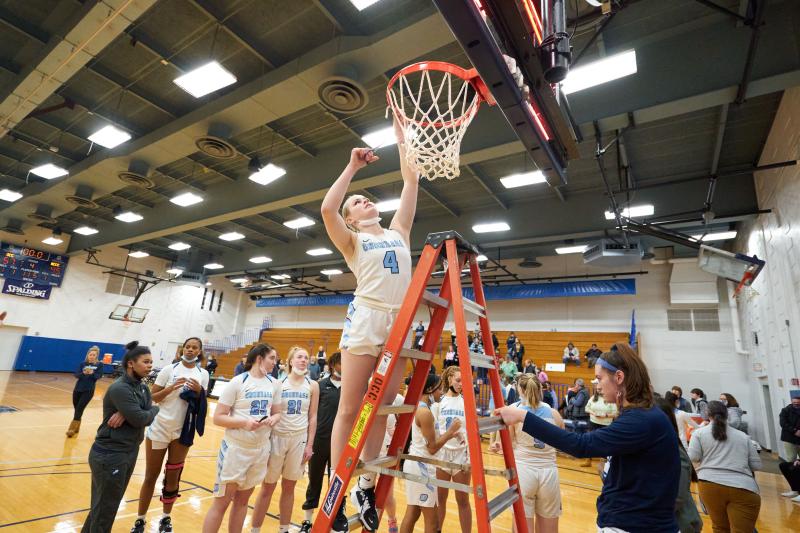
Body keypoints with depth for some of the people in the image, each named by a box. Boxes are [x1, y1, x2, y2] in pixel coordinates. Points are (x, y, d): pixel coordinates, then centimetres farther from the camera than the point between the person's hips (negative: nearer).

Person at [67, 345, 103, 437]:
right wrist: (83, 373, -27)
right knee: (76, 409, 13)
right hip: (78, 389, 4)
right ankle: (76, 427, 32)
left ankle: (72, 429, -5)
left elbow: (98, 376, -13)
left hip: (88, 391, -3)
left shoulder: (99, 365, -3)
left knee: (79, 409, -11)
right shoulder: (82, 363, 4)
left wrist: (92, 373, -33)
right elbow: (76, 375, -6)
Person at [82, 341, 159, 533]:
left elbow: (148, 418, -5)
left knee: (107, 505, 22)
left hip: (129, 453, 8)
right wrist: (155, 409, -7)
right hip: (110, 455, -8)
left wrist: (126, 414, -22)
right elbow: (140, 419, -26)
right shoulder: (119, 388, -21)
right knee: (105, 510, 8)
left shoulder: (142, 388, 4)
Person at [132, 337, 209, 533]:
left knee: (173, 477, 12)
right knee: (151, 476, 10)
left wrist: (198, 391, -17)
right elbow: (151, 398, -8)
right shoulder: (169, 369, -9)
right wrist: (171, 388, -24)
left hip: (182, 431, 2)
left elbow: (201, 404, 3)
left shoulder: (203, 374, -2)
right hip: (160, 428, -2)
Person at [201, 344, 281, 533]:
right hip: (235, 448, -5)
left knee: (242, 499, 18)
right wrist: (244, 422, -25)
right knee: (222, 501, 5)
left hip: (261, 449, 5)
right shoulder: (238, 382, -12)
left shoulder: (274, 384, 3)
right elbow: (218, 417, -11)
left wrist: (273, 419, -11)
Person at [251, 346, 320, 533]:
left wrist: (309, 445, -2)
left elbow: (313, 417, 1)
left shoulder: (312, 386, -1)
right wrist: (265, 440, -3)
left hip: (299, 439, 1)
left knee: (289, 487, 13)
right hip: (276, 437, -1)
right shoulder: (279, 384, -4)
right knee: (268, 487, 9)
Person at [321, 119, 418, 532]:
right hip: (365, 320, -3)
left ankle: (366, 486, 21)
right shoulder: (352, 240, 11)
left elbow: (411, 181, 18)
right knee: (349, 410, 0)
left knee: (382, 409, 7)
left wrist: (400, 136, 22)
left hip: (399, 322, 4)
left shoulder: (398, 232, 20)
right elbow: (327, 208, -9)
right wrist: (353, 166, 0)